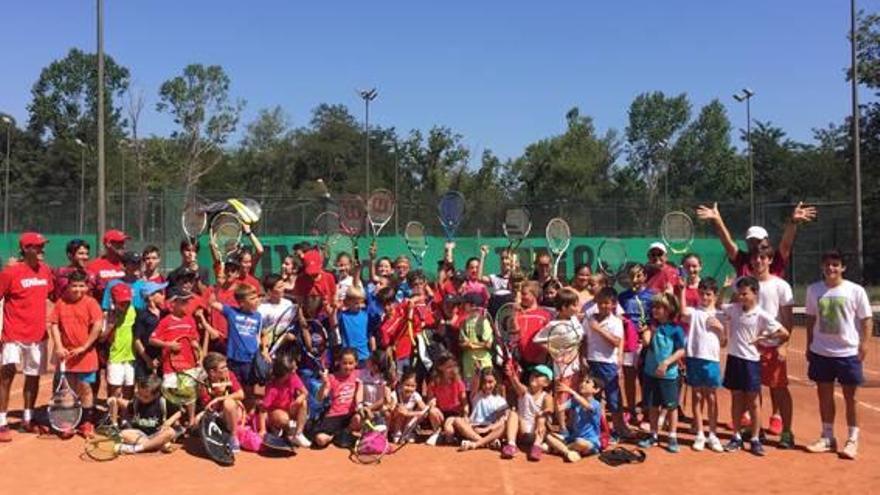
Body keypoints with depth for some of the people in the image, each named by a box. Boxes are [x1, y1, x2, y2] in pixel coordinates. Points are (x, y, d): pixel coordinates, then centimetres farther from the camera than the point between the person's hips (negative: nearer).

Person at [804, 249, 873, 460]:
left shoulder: (856, 291, -7)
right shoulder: (814, 289, 2)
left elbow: (867, 320, -3)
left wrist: (864, 344, -11)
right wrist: (809, 345, 10)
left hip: (848, 352, -3)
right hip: (821, 352, 3)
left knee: (850, 397, 5)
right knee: (824, 395, 11)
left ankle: (852, 440, 17)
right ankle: (827, 438, 23)